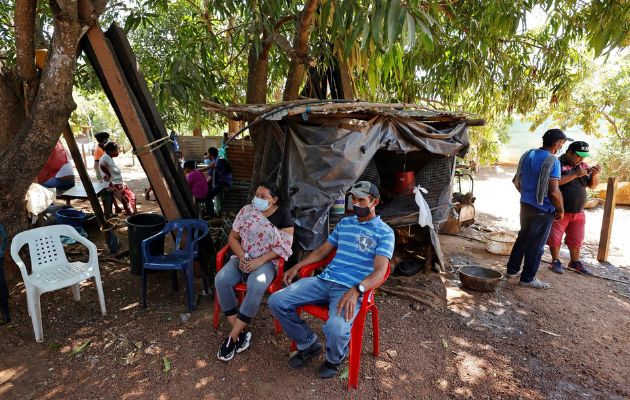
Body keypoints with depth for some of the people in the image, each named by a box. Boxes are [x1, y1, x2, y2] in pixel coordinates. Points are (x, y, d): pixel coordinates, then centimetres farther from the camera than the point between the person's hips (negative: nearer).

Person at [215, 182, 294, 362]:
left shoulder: (282, 214, -2)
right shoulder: (246, 210, 7)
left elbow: (285, 245, -8)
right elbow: (233, 237, 7)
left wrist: (260, 260, -19)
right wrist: (241, 256, -12)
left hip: (267, 262, -3)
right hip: (242, 258, 4)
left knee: (255, 287, -35)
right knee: (221, 280, -25)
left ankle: (232, 337, -19)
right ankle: (242, 332, -16)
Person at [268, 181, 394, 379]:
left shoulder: (384, 232, -2)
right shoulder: (344, 223, 17)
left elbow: (379, 271, -13)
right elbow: (322, 250, 23)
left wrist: (356, 290, -31)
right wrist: (297, 266, 11)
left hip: (351, 289, -5)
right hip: (324, 280, 6)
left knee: (335, 329, -34)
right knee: (276, 301, -9)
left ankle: (334, 359, 6)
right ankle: (308, 344, 14)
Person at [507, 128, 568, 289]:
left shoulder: (528, 154, 5)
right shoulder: (552, 161, -18)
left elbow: (516, 180, 14)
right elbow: (554, 191, -23)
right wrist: (561, 210, -9)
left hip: (525, 205, 7)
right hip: (543, 209, -7)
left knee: (522, 238, 20)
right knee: (536, 245, 5)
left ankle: (512, 269, 29)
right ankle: (527, 278, 15)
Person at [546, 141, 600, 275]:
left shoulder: (583, 166, 9)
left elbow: (592, 185, 12)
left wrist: (595, 175, -8)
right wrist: (575, 174, -25)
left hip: (578, 212, 6)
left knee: (576, 239, 16)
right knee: (555, 238, 4)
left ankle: (575, 262, 31)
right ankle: (556, 261, 20)